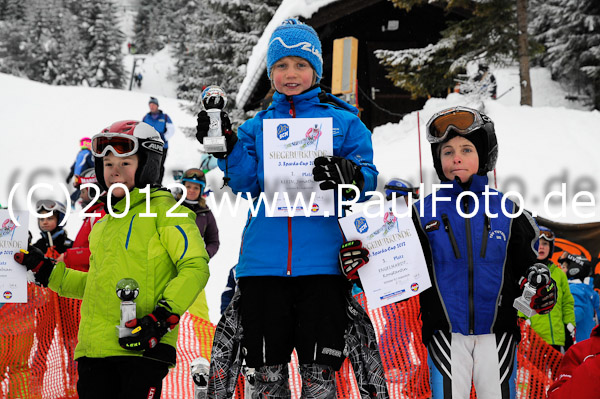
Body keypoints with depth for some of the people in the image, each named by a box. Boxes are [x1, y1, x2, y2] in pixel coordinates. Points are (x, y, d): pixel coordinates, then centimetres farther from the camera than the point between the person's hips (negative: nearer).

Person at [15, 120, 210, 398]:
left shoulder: (162, 210, 1)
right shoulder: (102, 227, 24)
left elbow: (195, 267, -7)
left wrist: (161, 318, -18)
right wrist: (48, 272, 28)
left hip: (142, 345, -7)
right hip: (93, 349, 7)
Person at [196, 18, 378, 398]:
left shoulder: (343, 121, 8)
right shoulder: (257, 126, 15)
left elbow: (369, 180, 2)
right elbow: (247, 186, 4)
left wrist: (348, 175, -19)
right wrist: (227, 149, -10)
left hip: (321, 261, -2)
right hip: (263, 261, 2)